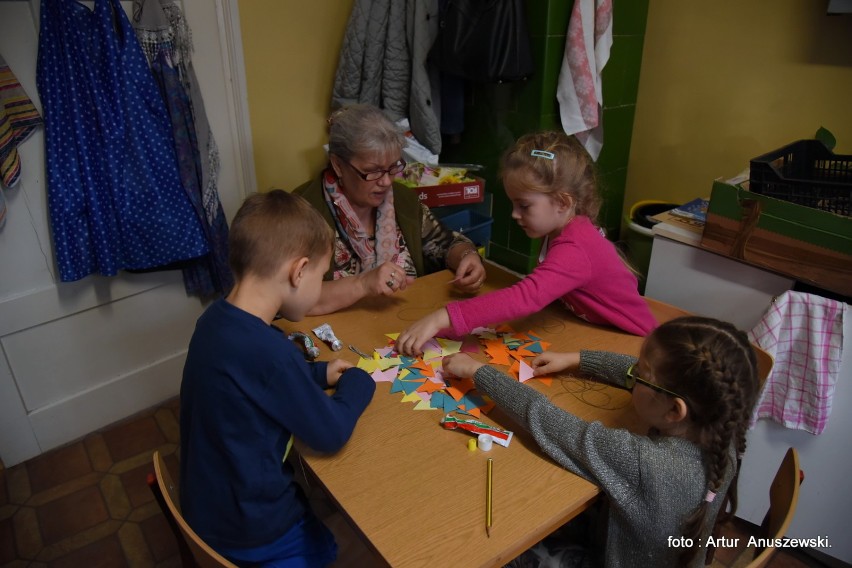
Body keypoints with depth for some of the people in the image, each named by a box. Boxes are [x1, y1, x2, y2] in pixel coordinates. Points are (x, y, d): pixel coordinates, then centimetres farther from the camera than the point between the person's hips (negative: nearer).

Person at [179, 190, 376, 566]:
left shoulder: (216, 319, -8)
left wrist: (317, 374, 1)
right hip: (246, 531, -7)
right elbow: (331, 434, -22)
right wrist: (357, 381, -5)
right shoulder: (267, 349, -35)